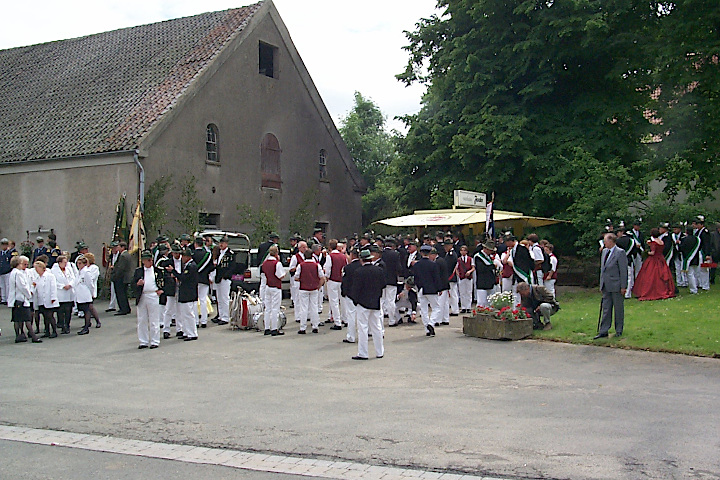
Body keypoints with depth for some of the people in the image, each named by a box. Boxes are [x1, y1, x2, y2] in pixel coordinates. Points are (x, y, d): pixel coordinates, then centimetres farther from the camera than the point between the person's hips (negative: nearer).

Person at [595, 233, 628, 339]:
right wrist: (601, 284, 15)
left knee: (618, 309, 6)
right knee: (606, 309, 9)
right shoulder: (604, 251, 12)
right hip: (606, 286, 7)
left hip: (616, 286, -7)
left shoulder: (620, 253, -11)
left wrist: (623, 287, -14)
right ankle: (603, 331, 12)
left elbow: (623, 271, -12)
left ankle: (619, 331, 17)